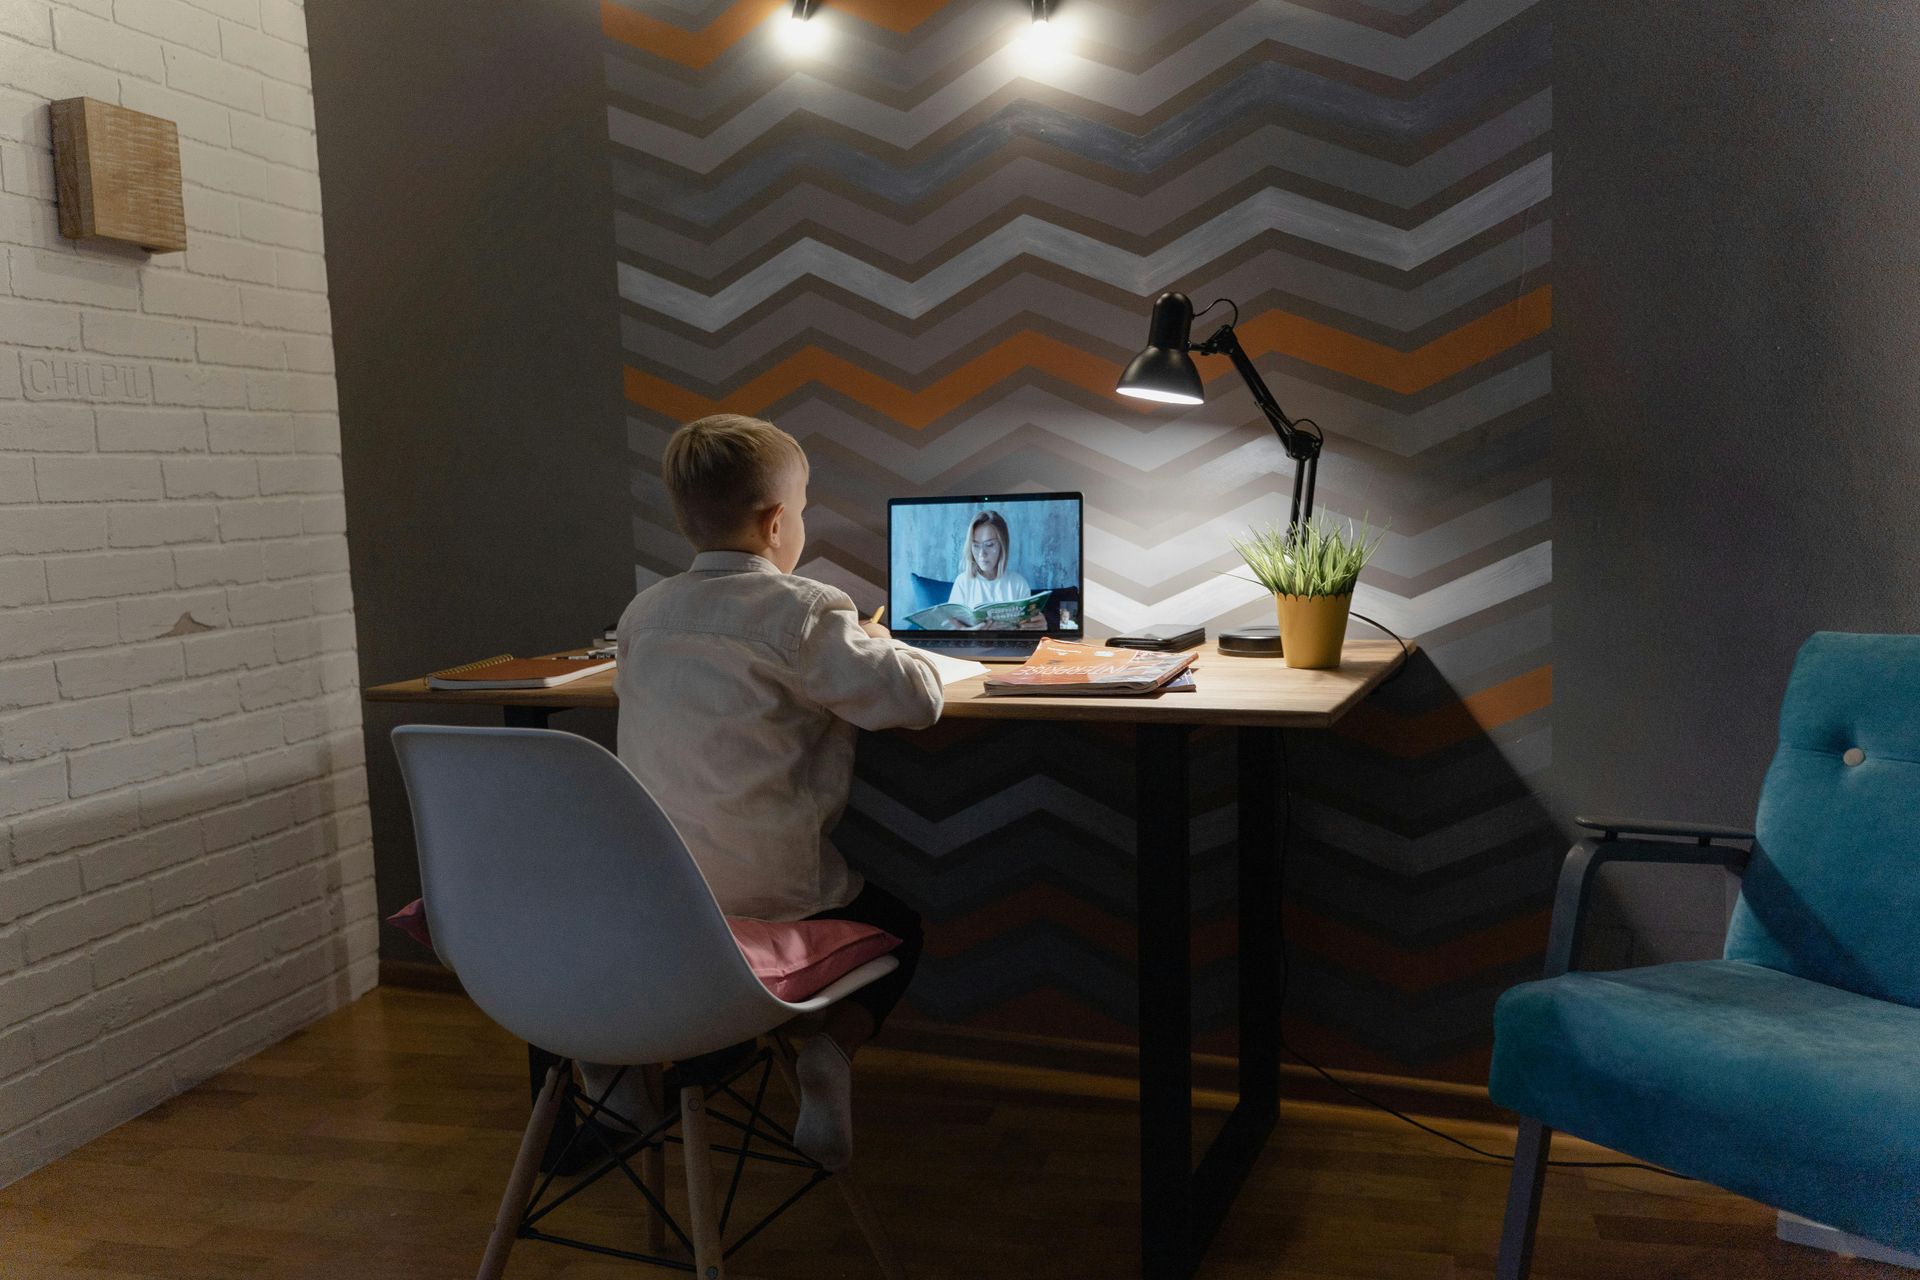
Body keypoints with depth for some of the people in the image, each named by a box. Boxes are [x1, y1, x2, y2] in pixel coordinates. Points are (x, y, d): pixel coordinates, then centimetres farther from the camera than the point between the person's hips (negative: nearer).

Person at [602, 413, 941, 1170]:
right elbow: (918, 698, -13)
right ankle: (835, 1048, -4)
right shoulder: (801, 612, -12)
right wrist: (875, 646, 8)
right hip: (769, 889, -5)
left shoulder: (643, 614, 6)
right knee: (897, 926, 21)